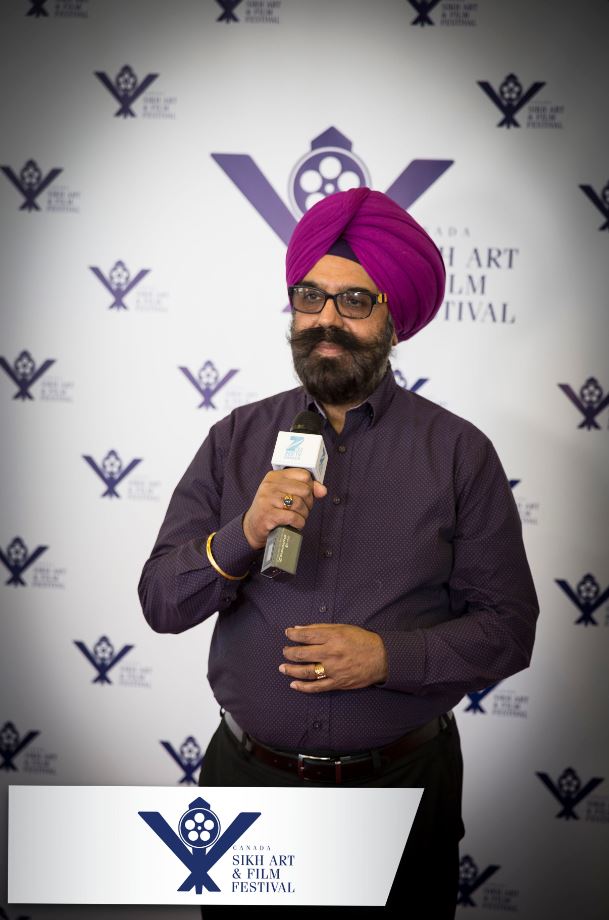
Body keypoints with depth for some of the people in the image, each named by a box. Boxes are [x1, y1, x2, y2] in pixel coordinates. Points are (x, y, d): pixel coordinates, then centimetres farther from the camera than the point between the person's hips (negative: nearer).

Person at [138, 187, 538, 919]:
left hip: (402, 782, -1)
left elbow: (508, 627, -5)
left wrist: (389, 658, -19)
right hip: (249, 775, 2)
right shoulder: (236, 439, 0)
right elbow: (160, 604, -4)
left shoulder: (459, 453, -5)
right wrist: (244, 536, -21)